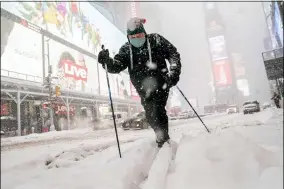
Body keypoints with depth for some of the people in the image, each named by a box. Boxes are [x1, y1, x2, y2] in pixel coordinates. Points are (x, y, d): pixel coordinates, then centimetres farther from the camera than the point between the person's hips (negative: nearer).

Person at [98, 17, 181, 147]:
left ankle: (163, 138, -2)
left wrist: (174, 72, -15)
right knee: (150, 116, 9)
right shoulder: (126, 49, 5)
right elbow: (117, 66, -5)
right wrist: (106, 61, -26)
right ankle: (162, 136, 32)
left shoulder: (155, 40, -2)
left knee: (157, 112, -17)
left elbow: (173, 53, -1)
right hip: (144, 89, 4)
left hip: (160, 84, -4)